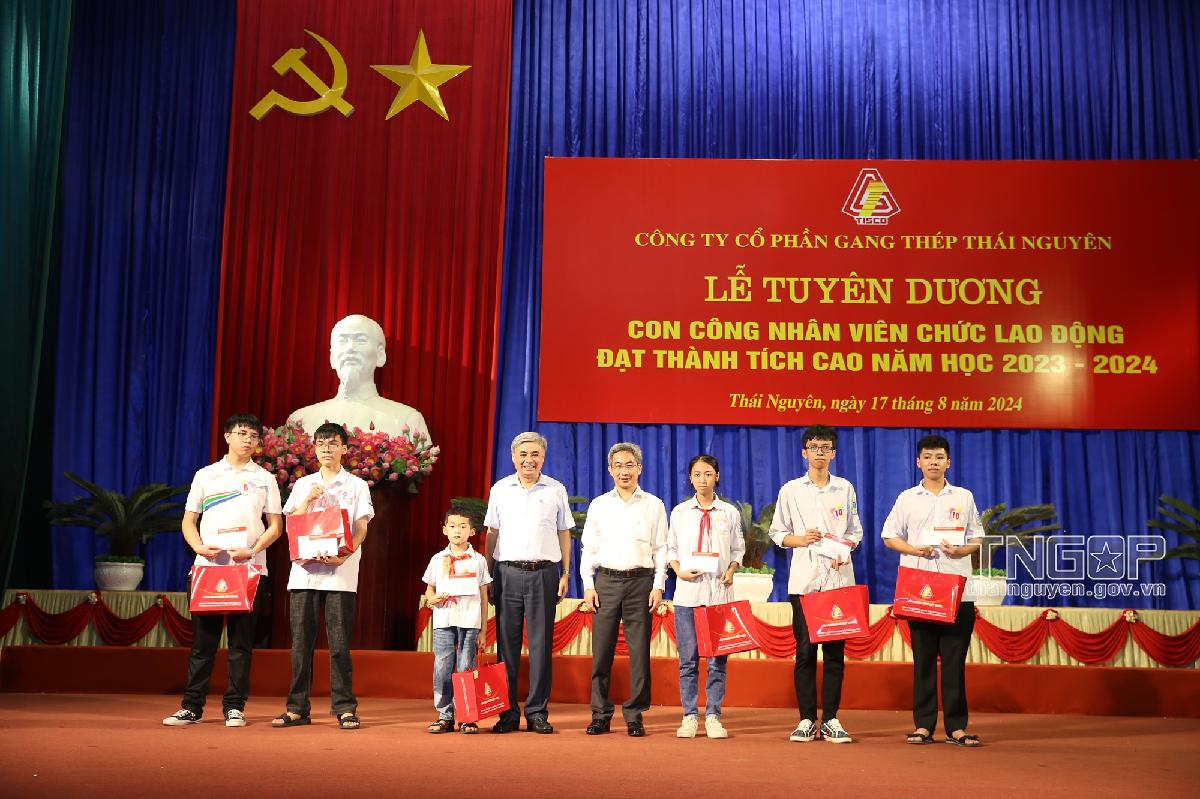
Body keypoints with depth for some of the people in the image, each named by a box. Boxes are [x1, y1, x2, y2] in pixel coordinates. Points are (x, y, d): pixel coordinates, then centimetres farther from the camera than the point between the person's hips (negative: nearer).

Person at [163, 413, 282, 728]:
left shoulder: (265, 478, 10)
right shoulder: (205, 475, 12)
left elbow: (276, 525, 7)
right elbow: (189, 521, 12)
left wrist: (253, 550, -10)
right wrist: (199, 547, -8)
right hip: (207, 566, 0)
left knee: (241, 640, 1)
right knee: (203, 637, 1)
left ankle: (234, 707, 6)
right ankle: (192, 707, 7)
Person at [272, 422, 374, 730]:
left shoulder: (357, 485, 8)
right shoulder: (303, 485, 17)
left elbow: (361, 529, 1)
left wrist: (344, 555, -16)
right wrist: (308, 500, -4)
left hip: (340, 571, -3)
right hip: (304, 569, 3)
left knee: (339, 642, -4)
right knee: (301, 640, 2)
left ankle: (345, 708, 2)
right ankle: (297, 708, 9)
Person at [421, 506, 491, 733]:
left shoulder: (478, 560, 6)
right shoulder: (438, 559, 9)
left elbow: (484, 597, 8)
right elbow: (429, 590, 16)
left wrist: (483, 630, 5)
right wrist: (433, 599, -9)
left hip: (470, 623, -1)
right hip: (443, 622, 1)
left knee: (466, 669, -1)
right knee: (442, 669, -1)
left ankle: (467, 718, 6)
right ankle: (444, 716, 8)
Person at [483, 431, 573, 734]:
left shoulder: (556, 490, 8)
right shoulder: (500, 489, 9)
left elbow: (564, 534, 12)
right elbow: (492, 534, 11)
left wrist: (565, 574, 5)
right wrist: (487, 575, 5)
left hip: (543, 573, 0)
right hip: (507, 573, 1)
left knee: (541, 644, 0)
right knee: (506, 643, 2)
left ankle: (537, 712, 7)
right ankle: (507, 712, 9)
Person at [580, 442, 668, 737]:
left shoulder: (653, 505, 8)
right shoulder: (598, 505, 11)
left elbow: (661, 548, 7)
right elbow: (588, 548, 12)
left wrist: (658, 586, -2)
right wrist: (588, 586, 2)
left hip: (640, 581, -1)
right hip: (606, 582, 1)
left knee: (639, 652, -2)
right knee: (601, 650, -1)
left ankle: (635, 716, 6)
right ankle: (600, 715, 8)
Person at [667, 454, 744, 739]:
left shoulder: (730, 513, 7)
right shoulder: (679, 512, 7)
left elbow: (738, 549, 12)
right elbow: (671, 548, 11)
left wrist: (731, 570, -6)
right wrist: (679, 570, -6)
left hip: (719, 591, 0)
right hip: (687, 591, 0)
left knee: (718, 658, 0)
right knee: (688, 658, 3)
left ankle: (713, 717, 7)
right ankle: (689, 716, 10)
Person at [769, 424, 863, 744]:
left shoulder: (845, 488, 10)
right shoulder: (791, 490, 7)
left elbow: (855, 531, 13)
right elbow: (777, 533, 9)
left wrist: (844, 550, -6)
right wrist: (800, 540, -10)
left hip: (838, 577, 1)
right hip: (804, 580, -1)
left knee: (835, 650, 1)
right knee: (804, 649, -1)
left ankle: (831, 720, 8)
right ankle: (807, 720, 6)